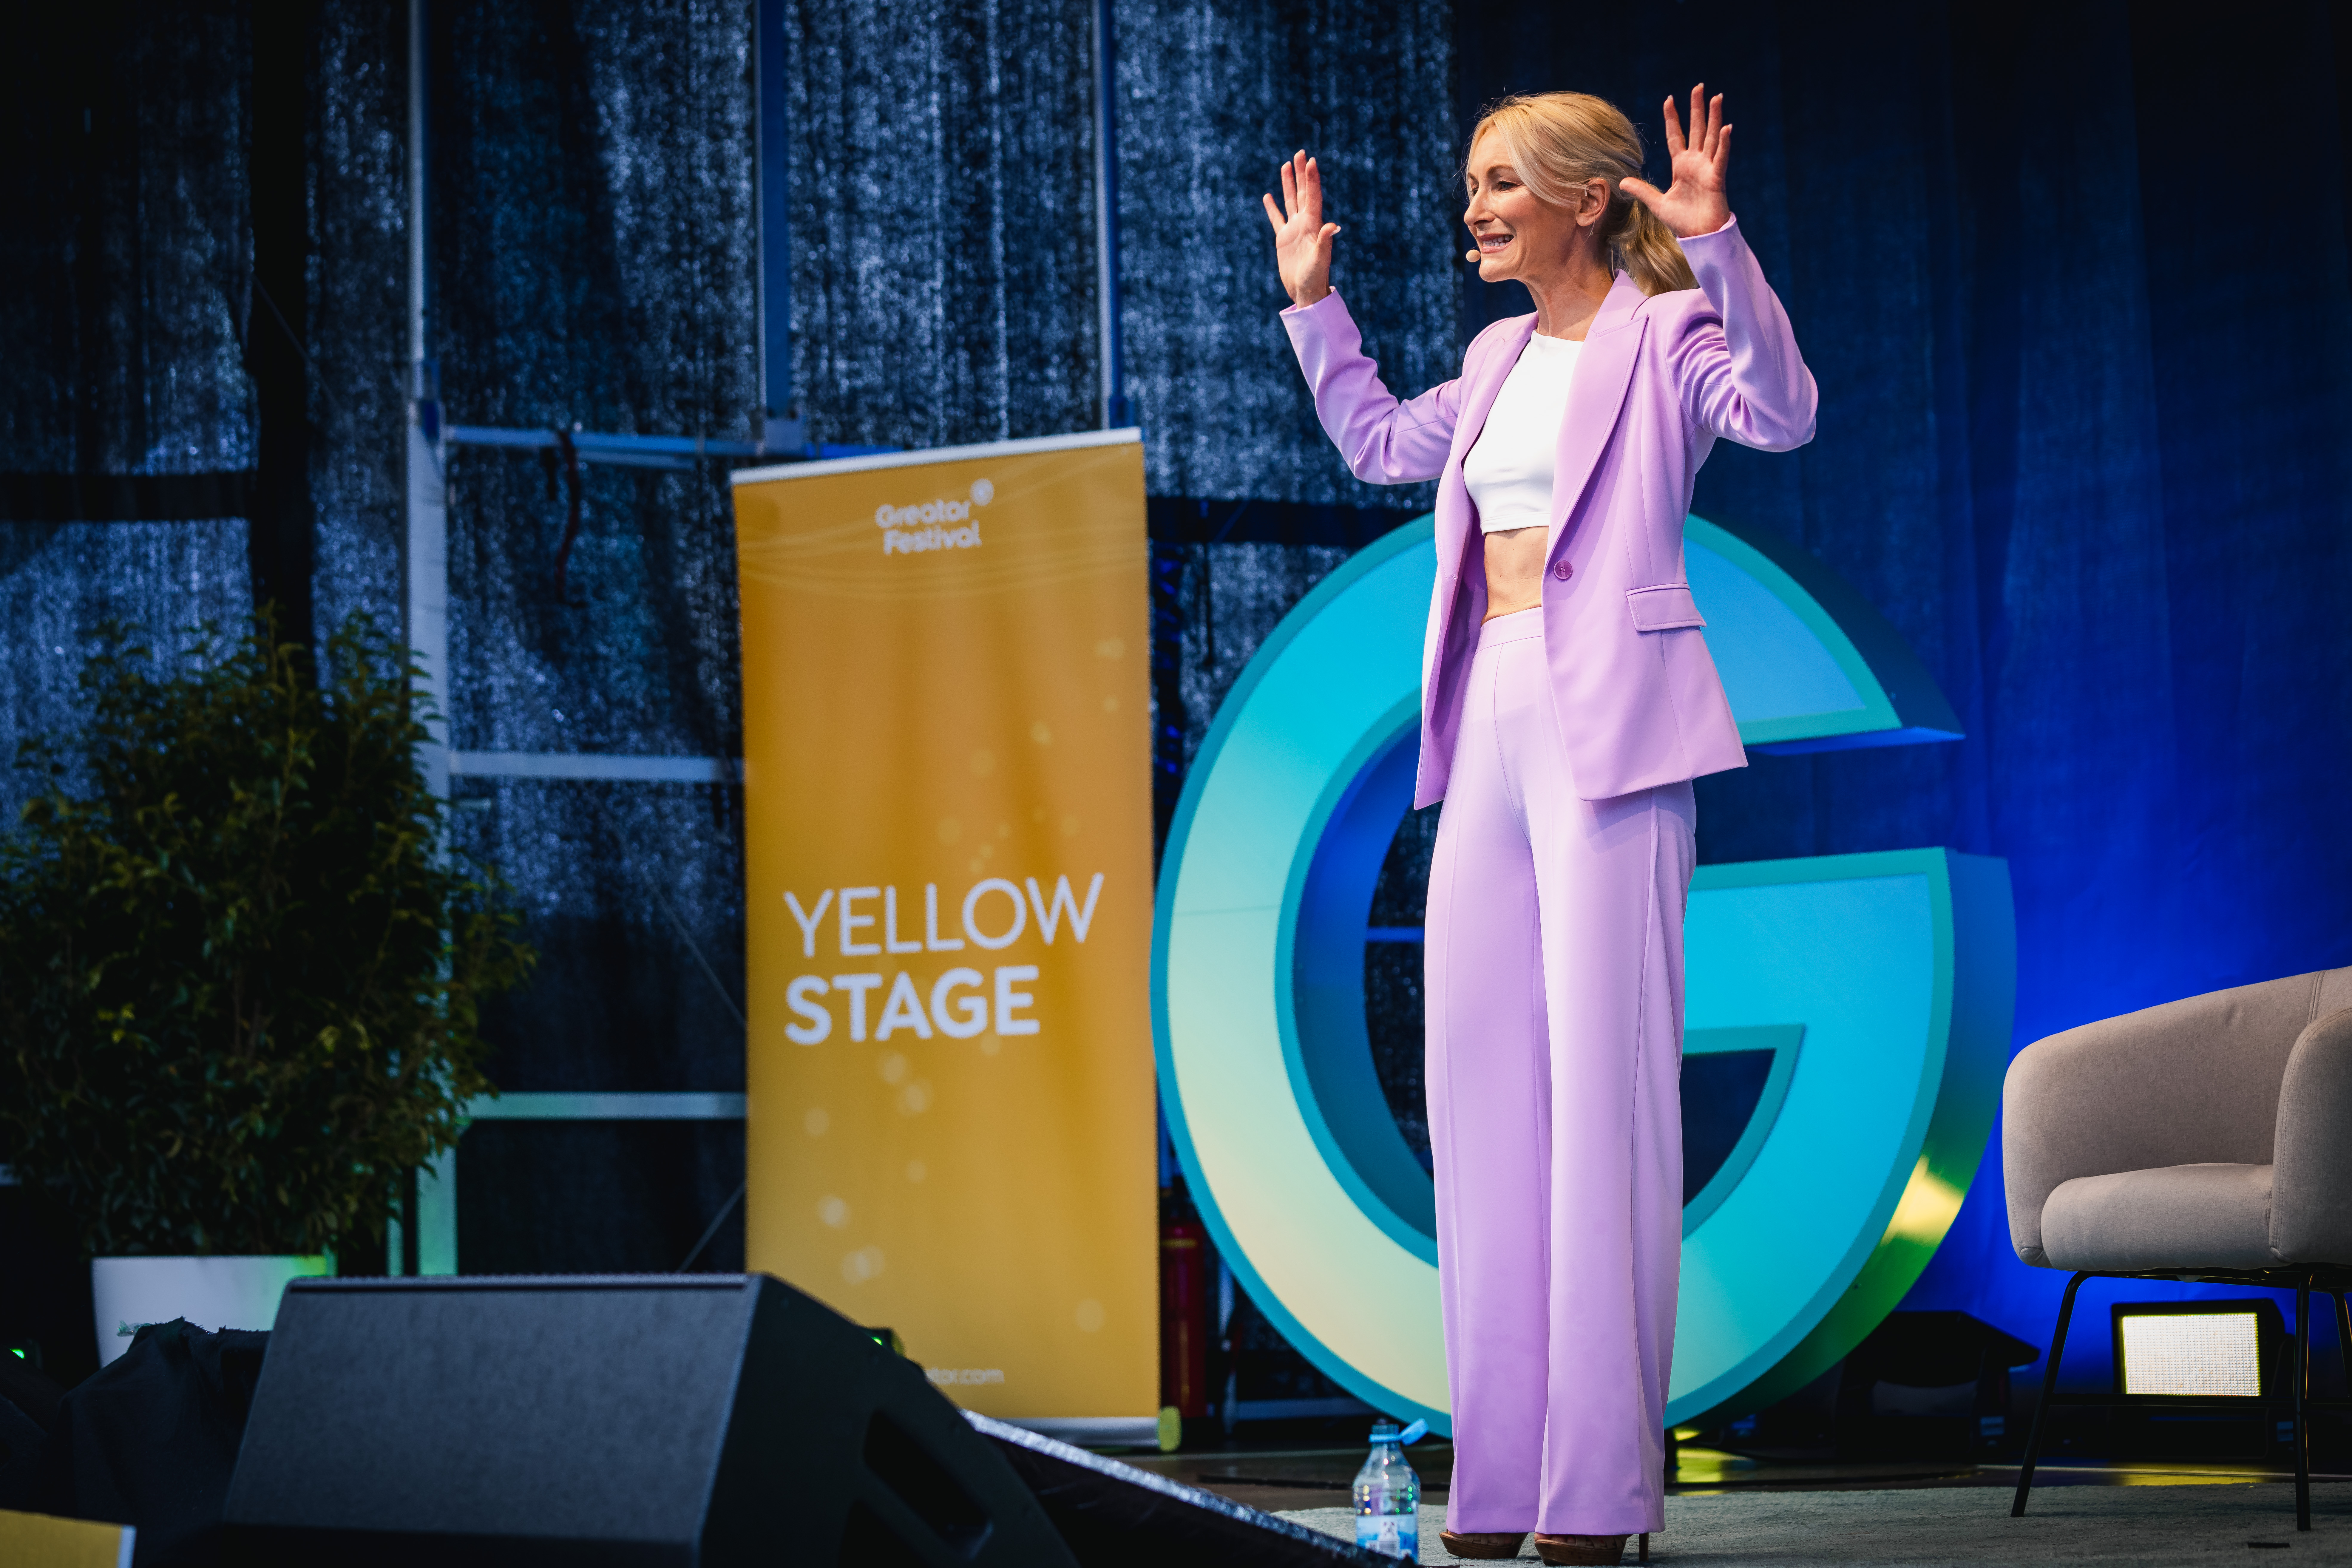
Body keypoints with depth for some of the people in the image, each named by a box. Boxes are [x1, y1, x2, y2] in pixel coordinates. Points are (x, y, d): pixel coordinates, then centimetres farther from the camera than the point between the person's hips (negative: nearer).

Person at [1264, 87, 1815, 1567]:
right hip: (1491, 725, 8)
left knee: (1604, 1074, -9)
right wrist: (1312, 299, 31)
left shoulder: (1666, 334, -1)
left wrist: (1718, 247, -27)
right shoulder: (1502, 360, 21)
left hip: (1607, 724, -8)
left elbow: (1781, 412, -19)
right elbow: (1384, 443, 36)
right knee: (1482, 1079, 5)